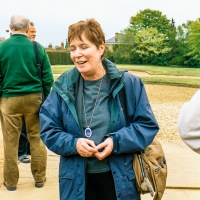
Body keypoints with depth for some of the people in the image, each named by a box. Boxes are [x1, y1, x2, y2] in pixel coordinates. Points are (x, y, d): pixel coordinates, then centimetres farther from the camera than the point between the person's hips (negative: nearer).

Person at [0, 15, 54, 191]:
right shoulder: (37, 48, -2)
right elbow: (48, 78, -3)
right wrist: (45, 99, 8)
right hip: (34, 98, 1)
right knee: (37, 138, 12)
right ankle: (40, 178, 22)